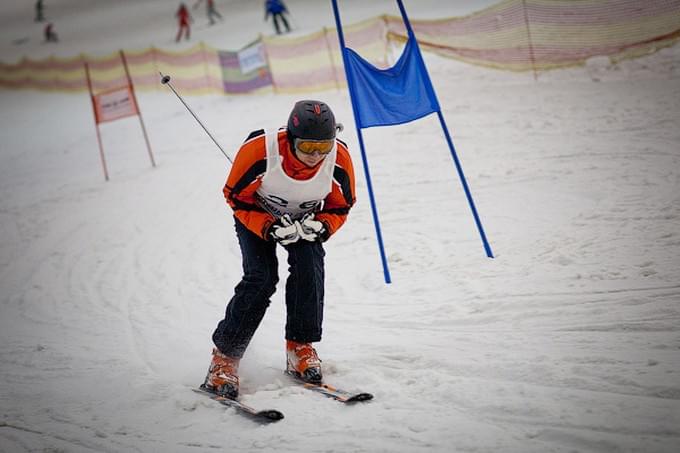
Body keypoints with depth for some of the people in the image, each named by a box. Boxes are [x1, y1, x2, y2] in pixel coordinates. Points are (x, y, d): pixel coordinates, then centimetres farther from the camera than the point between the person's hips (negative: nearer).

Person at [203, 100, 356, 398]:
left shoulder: (339, 159, -28)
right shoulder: (259, 151, -37)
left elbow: (340, 207, -8)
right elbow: (237, 197, -20)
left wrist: (320, 227, -29)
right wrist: (269, 228, -32)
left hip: (305, 218, 3)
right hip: (256, 215, -2)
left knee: (310, 266, -21)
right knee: (261, 278, -19)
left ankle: (300, 347, -5)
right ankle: (224, 357, -8)